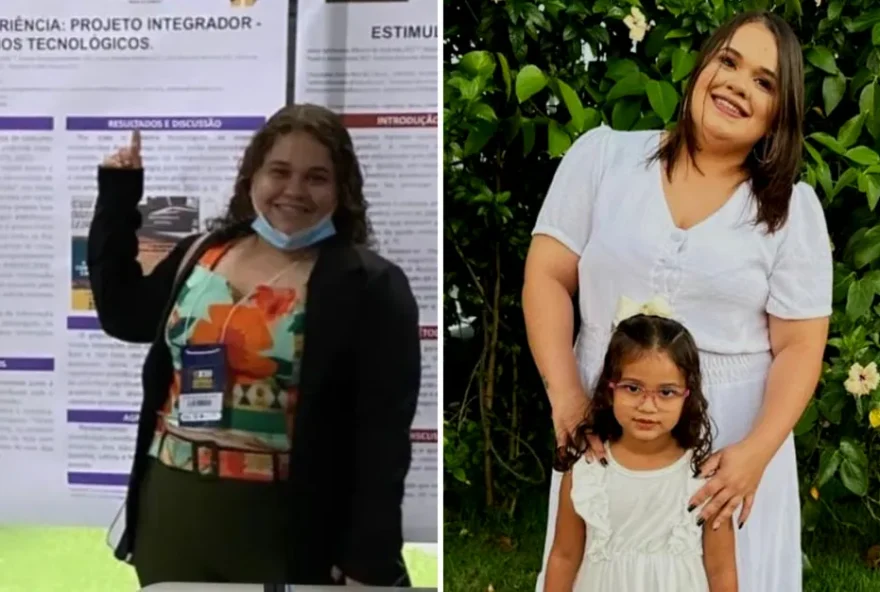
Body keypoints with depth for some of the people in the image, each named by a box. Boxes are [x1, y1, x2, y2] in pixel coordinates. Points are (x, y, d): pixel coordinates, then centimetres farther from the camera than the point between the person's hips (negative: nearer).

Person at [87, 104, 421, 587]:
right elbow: (123, 315, 21)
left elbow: (384, 437, -12)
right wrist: (117, 198, 16)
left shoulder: (368, 287, -9)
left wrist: (370, 560, -16)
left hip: (284, 528, -5)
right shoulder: (200, 253, 7)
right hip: (171, 512, 5)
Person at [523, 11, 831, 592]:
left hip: (733, 442, 0)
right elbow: (548, 277, -3)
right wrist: (567, 398, -13)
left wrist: (756, 452, -17)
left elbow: (800, 347, -3)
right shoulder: (603, 155, -2)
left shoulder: (794, 208, -2)